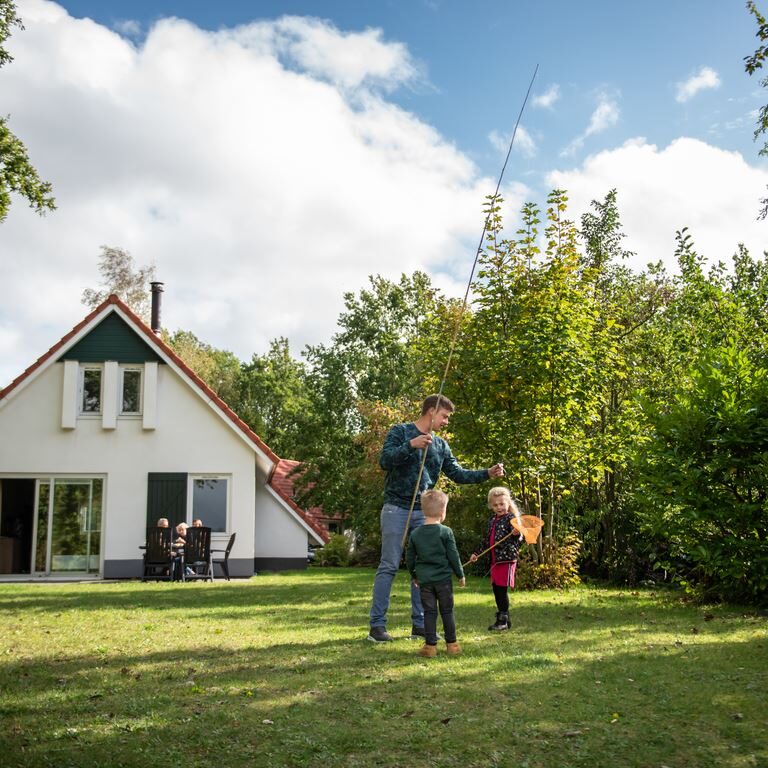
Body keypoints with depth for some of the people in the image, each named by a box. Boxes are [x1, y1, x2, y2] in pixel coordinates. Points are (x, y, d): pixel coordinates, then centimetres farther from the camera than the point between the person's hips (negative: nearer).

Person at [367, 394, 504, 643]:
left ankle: (419, 625, 13)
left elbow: (458, 473, 12)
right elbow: (384, 461, -14)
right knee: (389, 566, -5)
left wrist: (488, 473, 0)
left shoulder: (440, 445, 14)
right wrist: (411, 445, -26)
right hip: (396, 509, -6)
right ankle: (377, 625, -1)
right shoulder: (400, 431, -2)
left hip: (423, 512, 6)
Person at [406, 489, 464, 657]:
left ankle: (430, 645, 4)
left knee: (429, 612, 6)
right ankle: (451, 644, 15)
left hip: (424, 580, 2)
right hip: (443, 578, -2)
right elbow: (453, 555, -5)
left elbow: (409, 558, 8)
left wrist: (414, 575, 23)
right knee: (447, 611, 8)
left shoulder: (415, 533, 2)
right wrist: (460, 575, 7)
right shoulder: (446, 532, -8)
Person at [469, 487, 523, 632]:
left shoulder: (511, 518, -8)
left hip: (507, 559, -7)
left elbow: (518, 538, -19)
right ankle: (501, 619, 20)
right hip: (495, 559, 7)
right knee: (496, 589, 10)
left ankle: (503, 620, 1)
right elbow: (486, 539, 24)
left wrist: (517, 534, -41)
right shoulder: (492, 520, 14)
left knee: (502, 589, -7)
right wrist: (476, 553, 27)